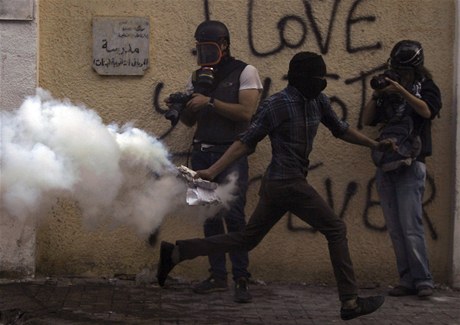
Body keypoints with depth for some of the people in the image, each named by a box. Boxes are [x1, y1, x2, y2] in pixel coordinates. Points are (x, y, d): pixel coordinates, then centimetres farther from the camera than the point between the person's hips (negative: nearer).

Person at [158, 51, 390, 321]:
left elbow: (340, 129, 23)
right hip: (290, 185, -9)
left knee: (247, 239, 14)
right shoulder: (276, 105, -14)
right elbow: (246, 142, -13)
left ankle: (175, 253, 16)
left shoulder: (318, 101, 9)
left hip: (276, 186, 9)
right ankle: (350, 303, 4)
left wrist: (374, 144, 21)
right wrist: (213, 171, -17)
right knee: (336, 230, -2)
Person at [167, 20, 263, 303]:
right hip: (202, 153, 6)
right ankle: (218, 276, 10)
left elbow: (246, 112, -14)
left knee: (233, 214, -15)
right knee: (209, 216, 4)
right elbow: (189, 121, 15)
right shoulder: (198, 77, 15)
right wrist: (186, 104, -6)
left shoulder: (244, 72, -2)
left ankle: (242, 279, -11)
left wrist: (209, 101, -16)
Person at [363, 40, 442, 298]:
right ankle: (407, 280, 4)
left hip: (411, 164, -5)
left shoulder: (426, 87, 6)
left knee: (411, 227, -13)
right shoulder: (388, 89, 19)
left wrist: (402, 92, -23)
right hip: (386, 167, 5)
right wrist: (376, 95, -2)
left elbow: (427, 111, -14)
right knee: (395, 229, 1)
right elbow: (367, 120, 12)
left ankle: (423, 280, -10)